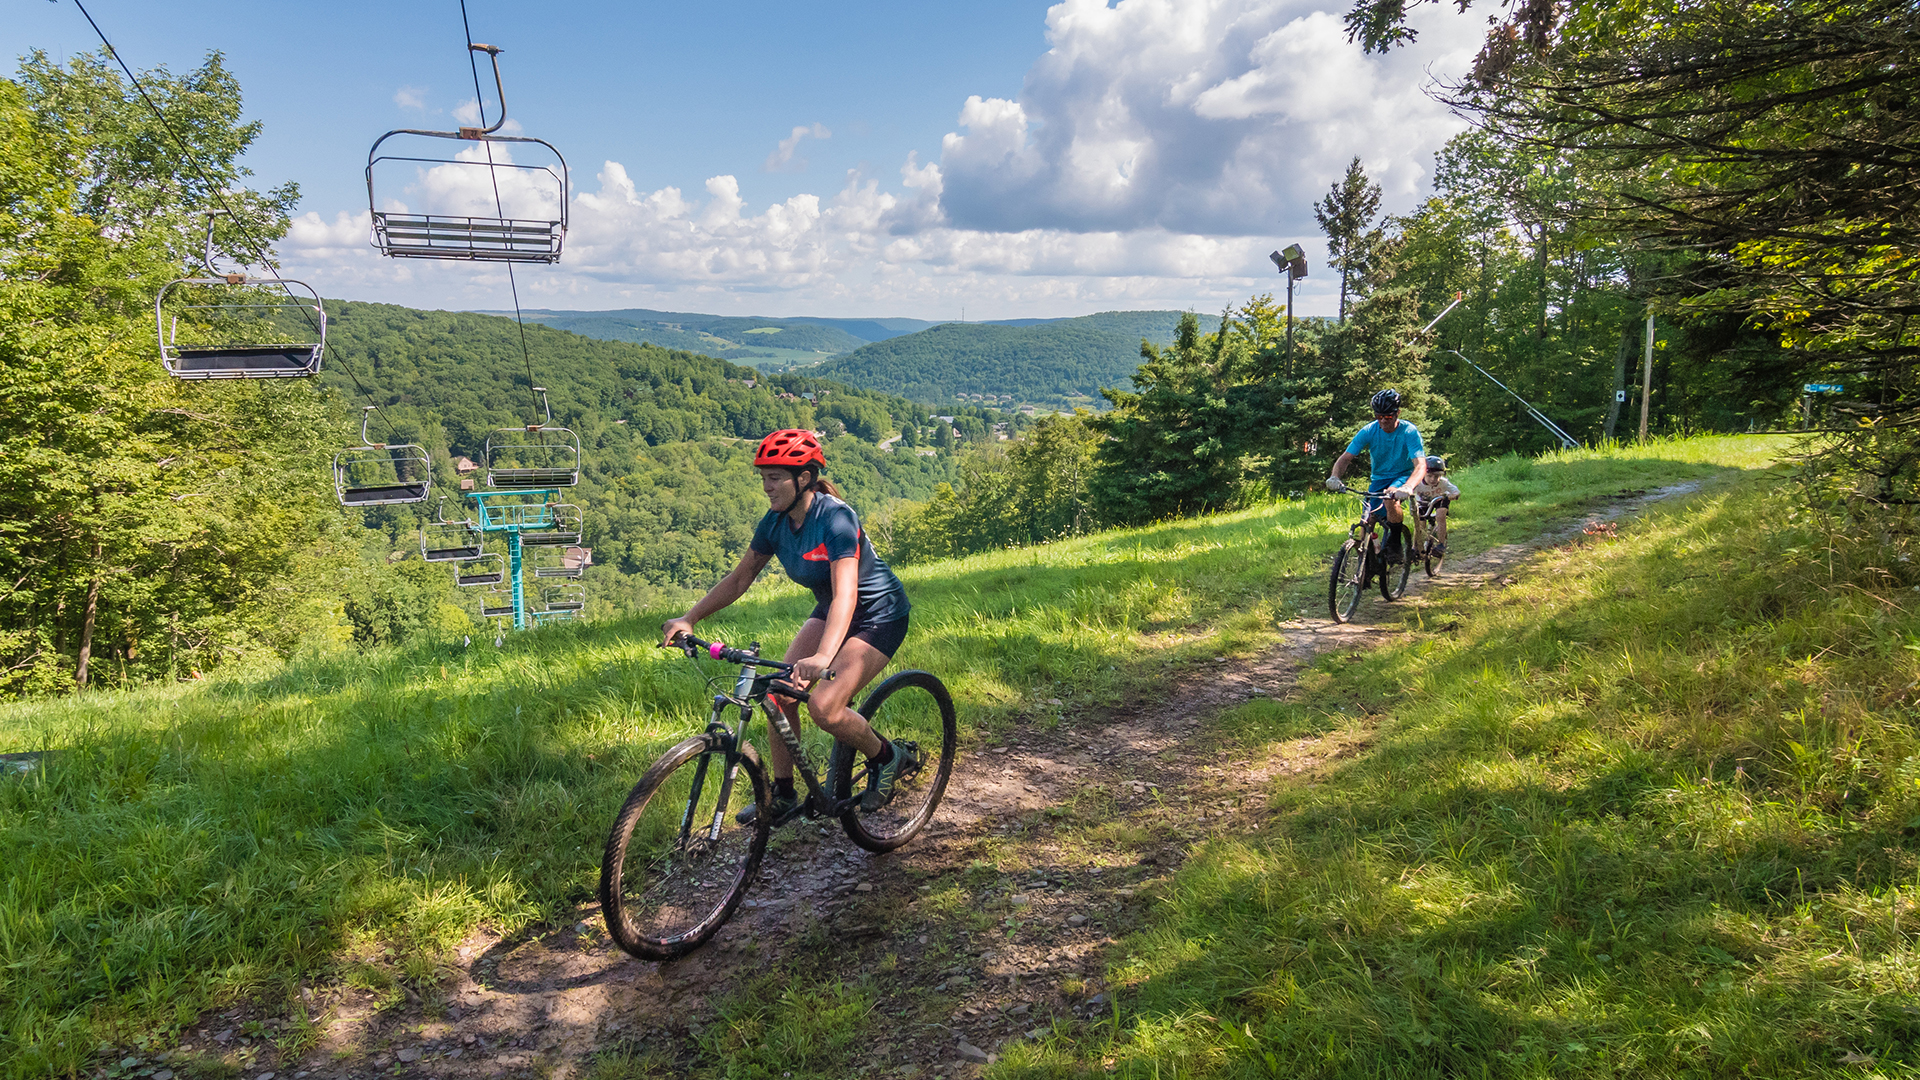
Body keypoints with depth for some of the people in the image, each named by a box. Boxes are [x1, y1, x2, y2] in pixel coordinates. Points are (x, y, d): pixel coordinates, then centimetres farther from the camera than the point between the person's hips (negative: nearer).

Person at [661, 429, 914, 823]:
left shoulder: (835, 518, -30)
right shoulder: (776, 522, -8)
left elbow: (846, 594, -40)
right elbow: (739, 578, 1)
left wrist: (822, 657, -54)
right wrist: (688, 620, -10)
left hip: (879, 615, -7)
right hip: (829, 610, 7)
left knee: (824, 707, -22)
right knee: (781, 693, -8)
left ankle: (888, 757, 6)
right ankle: (782, 795, 9)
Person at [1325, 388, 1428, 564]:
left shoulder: (1409, 432, -21)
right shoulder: (1368, 431, -13)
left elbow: (1421, 465, -32)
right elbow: (1345, 457, -14)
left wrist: (1408, 487, -53)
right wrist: (1335, 477, -37)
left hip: (1403, 476, -3)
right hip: (1379, 478, 3)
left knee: (1391, 498, -35)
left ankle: (1395, 543, -16)